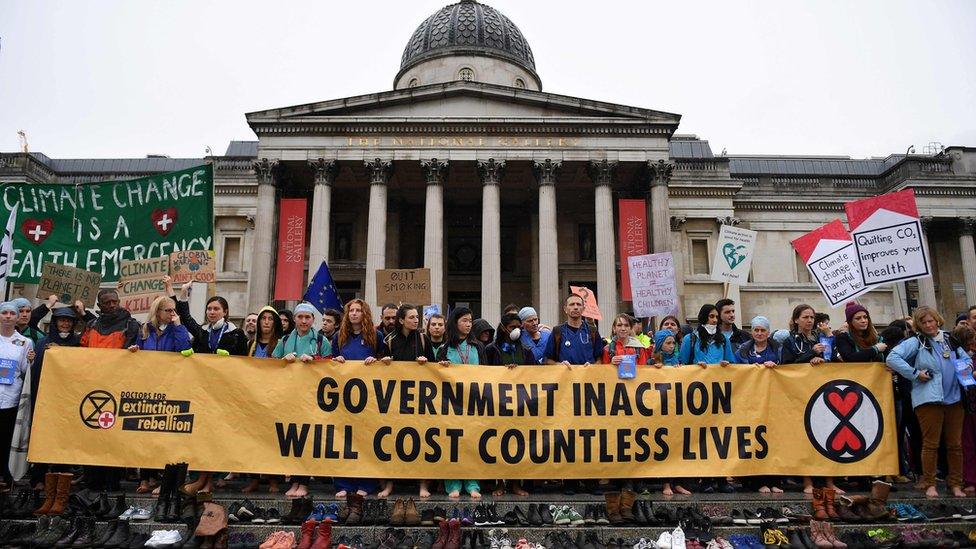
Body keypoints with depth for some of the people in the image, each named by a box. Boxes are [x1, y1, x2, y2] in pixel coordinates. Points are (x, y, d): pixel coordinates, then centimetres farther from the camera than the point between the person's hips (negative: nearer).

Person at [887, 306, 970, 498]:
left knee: (955, 444, 8)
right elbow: (892, 358, -13)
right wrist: (915, 374, -13)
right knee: (931, 444, -2)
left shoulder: (949, 339, 14)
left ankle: (956, 484, 18)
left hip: (954, 398, 5)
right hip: (929, 399, -4)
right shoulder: (915, 342, -2)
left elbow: (966, 358, 28)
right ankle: (930, 484, 7)